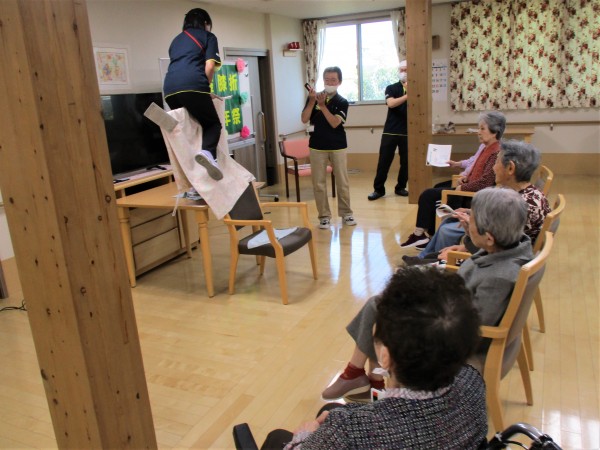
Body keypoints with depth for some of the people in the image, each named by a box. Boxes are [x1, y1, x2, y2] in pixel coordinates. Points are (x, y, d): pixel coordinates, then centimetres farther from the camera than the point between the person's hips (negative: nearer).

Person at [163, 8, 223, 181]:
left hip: (169, 88, 6)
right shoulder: (208, 36, 18)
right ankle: (207, 152, -29)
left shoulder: (176, 39, 35)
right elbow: (209, 66, 3)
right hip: (193, 85, -5)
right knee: (213, 124, 3)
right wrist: (205, 88, 15)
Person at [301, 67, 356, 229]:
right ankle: (324, 216, 12)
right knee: (319, 184, 3)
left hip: (338, 146, -1)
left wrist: (322, 105, -21)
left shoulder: (342, 102, -2)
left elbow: (334, 123, -16)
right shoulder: (314, 97, 1)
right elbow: (304, 119, -7)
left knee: (342, 182, 5)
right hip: (317, 146, 1)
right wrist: (311, 101, -18)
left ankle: (346, 213, 19)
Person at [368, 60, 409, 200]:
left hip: (407, 132, 1)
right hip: (390, 131, -1)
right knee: (384, 161, -2)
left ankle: (400, 187, 17)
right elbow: (391, 103, -14)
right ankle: (378, 189, 5)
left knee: (406, 161, 3)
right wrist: (407, 96, -28)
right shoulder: (391, 88, 5)